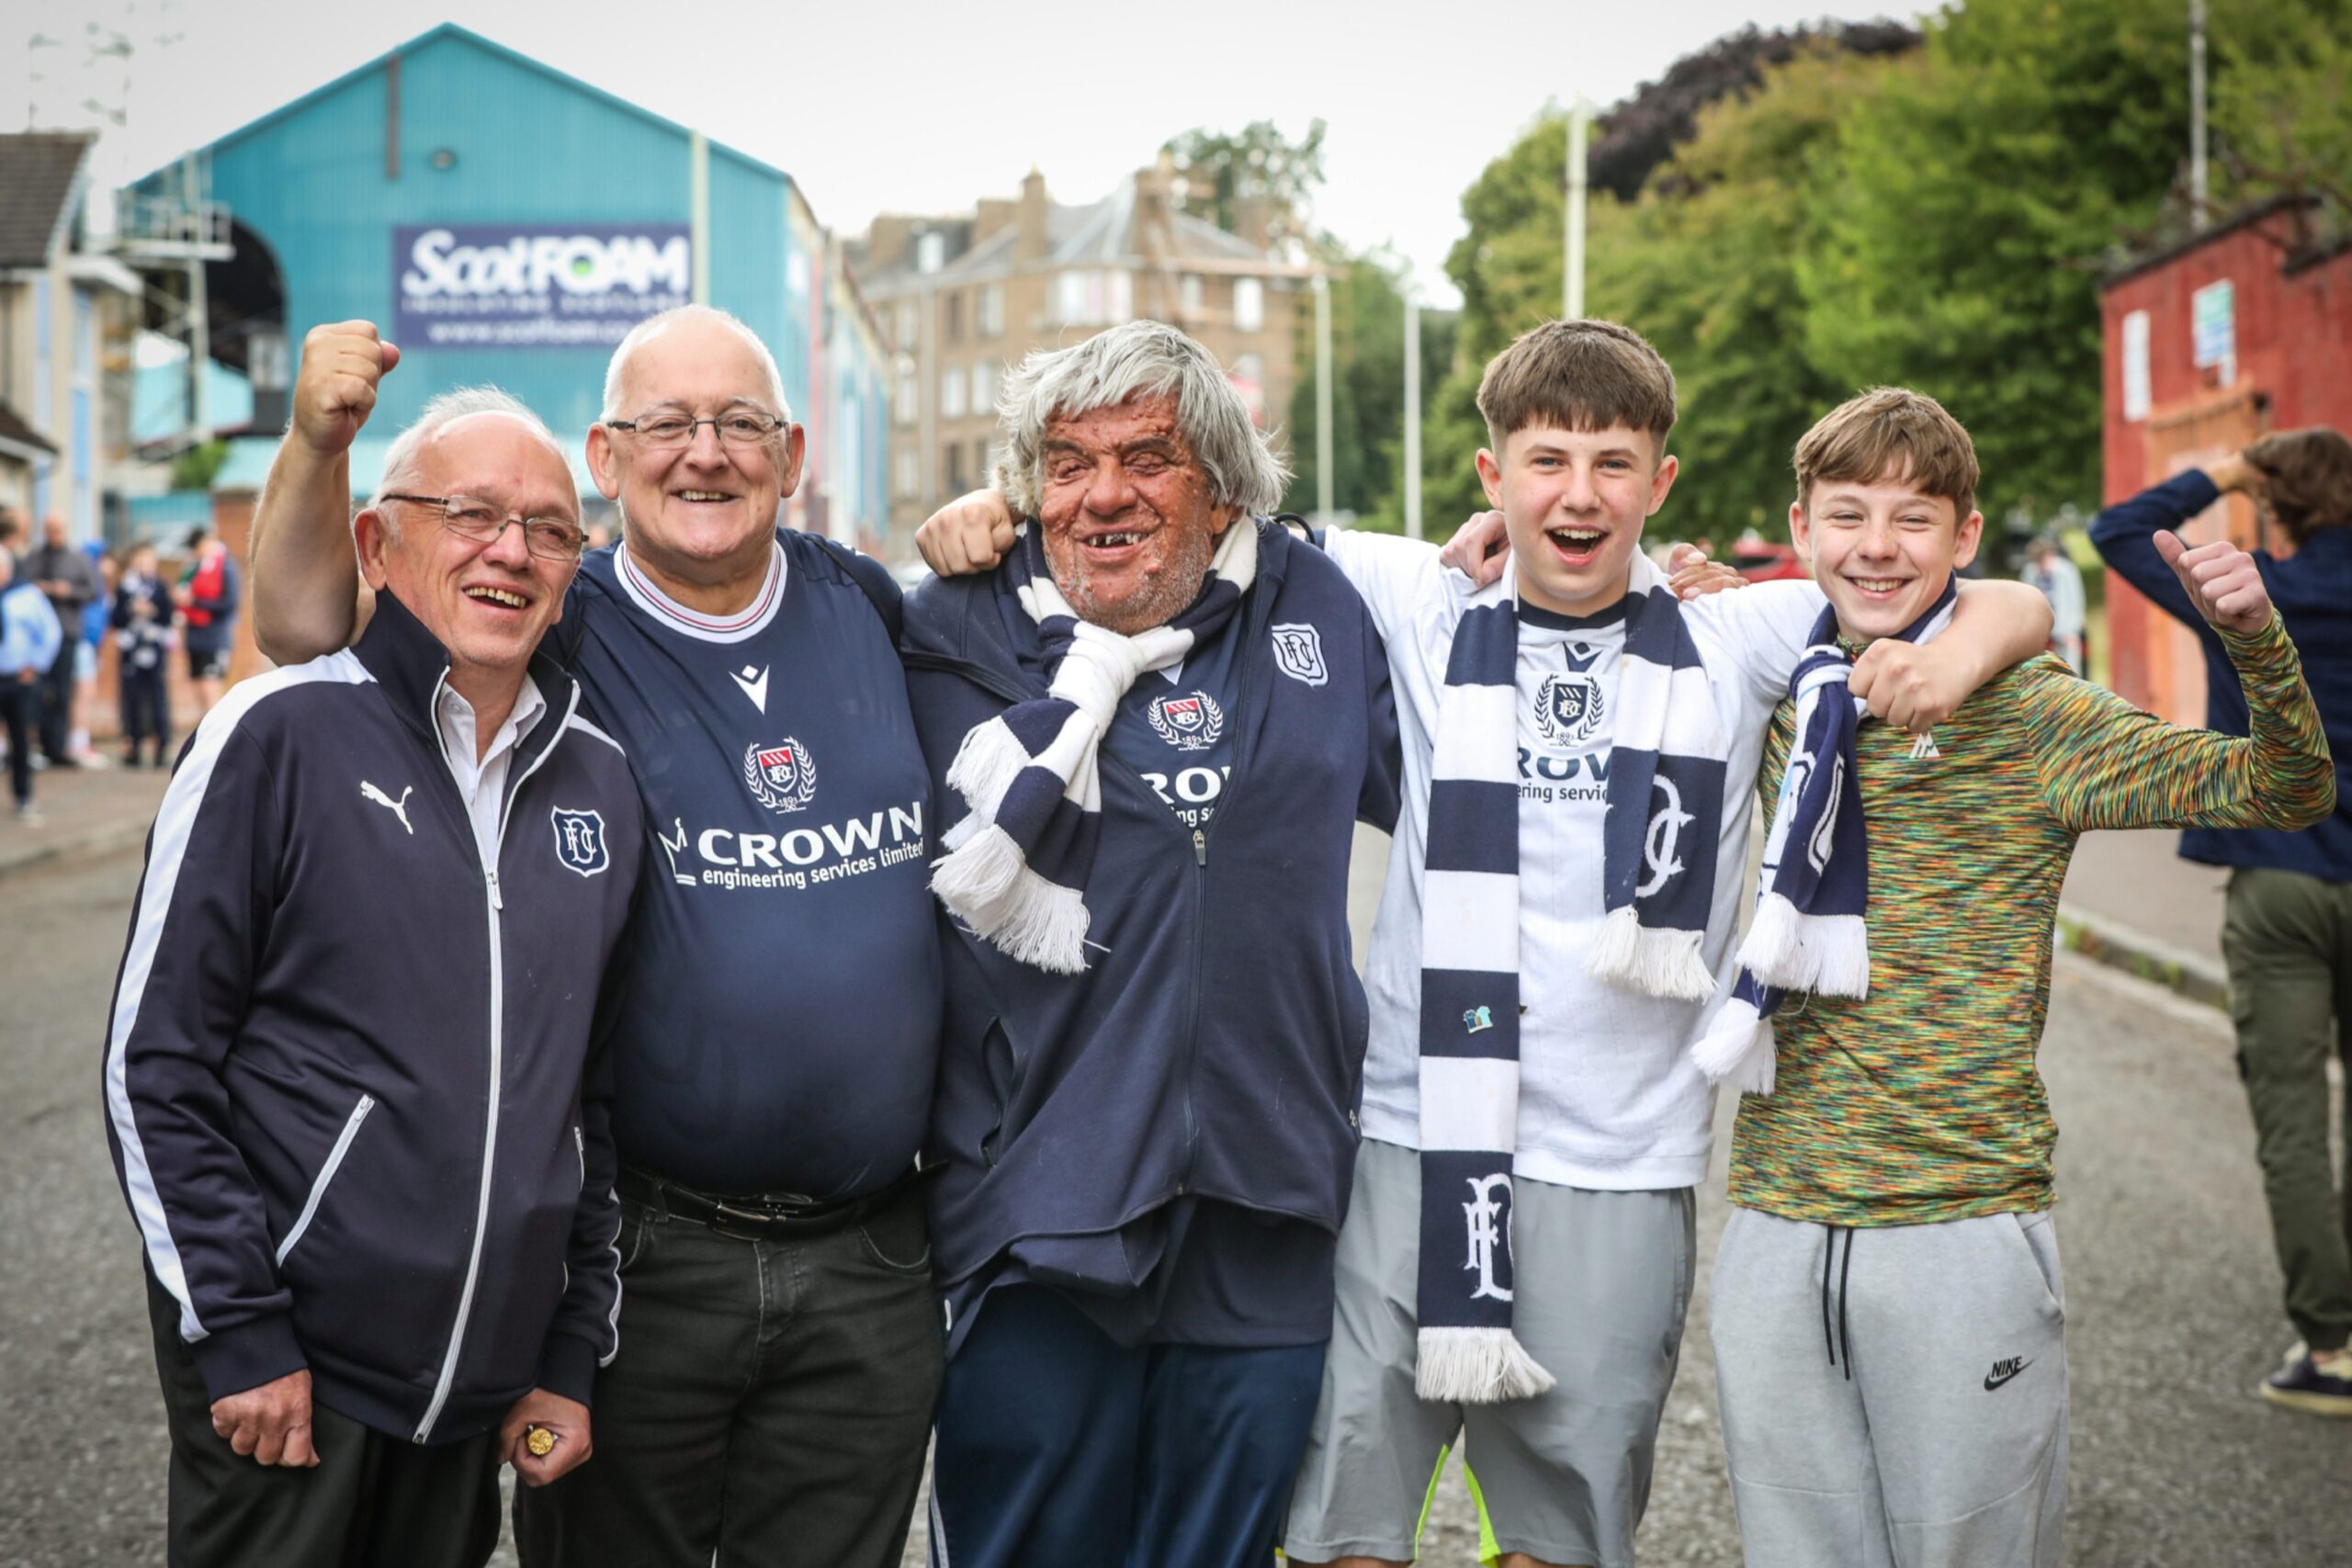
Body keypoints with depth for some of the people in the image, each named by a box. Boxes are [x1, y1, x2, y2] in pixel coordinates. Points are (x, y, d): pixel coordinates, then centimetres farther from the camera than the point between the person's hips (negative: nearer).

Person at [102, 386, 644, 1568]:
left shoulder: (599, 782, 7)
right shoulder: (283, 734, -8)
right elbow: (155, 1064, -8)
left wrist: (571, 1354, 9)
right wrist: (239, 1334, -12)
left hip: (485, 1383, 5)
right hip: (284, 1379, -4)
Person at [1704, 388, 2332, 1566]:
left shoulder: (2031, 717, -3)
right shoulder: (1777, 705, 7)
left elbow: (2282, 792, -5)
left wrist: (2252, 638, -22)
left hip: (1965, 1234, -3)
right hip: (1776, 1225, 3)